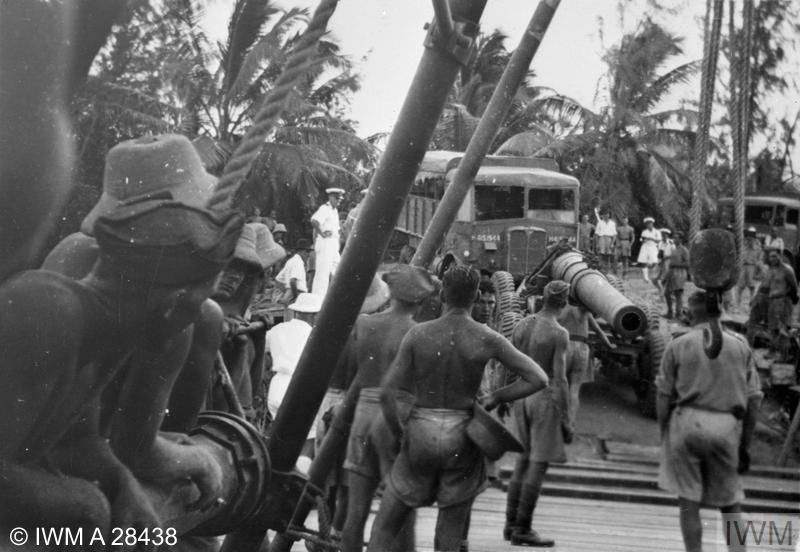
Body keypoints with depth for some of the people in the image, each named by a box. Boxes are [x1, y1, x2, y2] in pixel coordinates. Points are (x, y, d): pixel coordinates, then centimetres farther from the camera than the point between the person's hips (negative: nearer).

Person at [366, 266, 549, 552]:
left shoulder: (417, 334, -8)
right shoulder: (488, 339, -8)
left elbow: (387, 393, -10)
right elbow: (539, 379, -7)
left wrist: (399, 434, 6)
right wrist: (494, 398, 5)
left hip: (421, 435, 0)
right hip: (463, 441, 0)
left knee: (384, 527, 14)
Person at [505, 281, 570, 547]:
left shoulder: (521, 325, 5)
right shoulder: (560, 334, -15)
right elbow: (560, 379, -18)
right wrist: (566, 421, -13)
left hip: (523, 398, 7)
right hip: (547, 400, -7)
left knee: (525, 460, 14)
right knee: (539, 464, -2)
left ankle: (511, 524, 15)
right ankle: (522, 529, 0)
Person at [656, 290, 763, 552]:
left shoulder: (678, 345, 1)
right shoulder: (740, 345, 7)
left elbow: (664, 397, -1)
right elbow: (754, 401, 6)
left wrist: (664, 437, 8)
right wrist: (745, 445, 13)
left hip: (687, 421, -2)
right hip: (727, 426, 2)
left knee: (688, 502, 7)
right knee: (731, 502, 16)